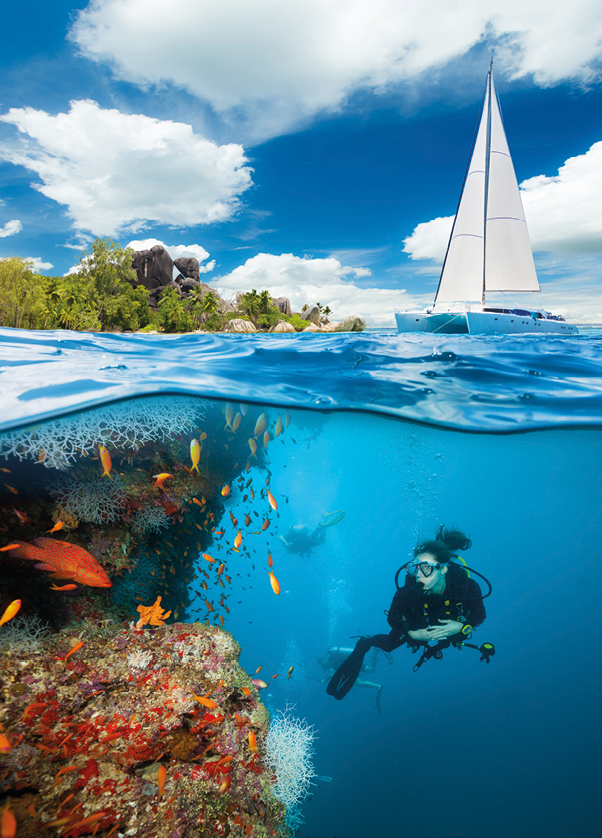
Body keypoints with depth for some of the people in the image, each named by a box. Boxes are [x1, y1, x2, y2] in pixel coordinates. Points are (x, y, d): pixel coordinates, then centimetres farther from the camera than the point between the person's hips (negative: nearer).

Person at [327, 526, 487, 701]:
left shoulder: (467, 586, -42)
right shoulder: (409, 589, -41)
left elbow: (480, 615, -20)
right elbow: (392, 618, -22)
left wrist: (461, 627, -38)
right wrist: (412, 634, -35)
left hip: (451, 626, 2)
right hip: (417, 625, -1)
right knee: (388, 644, 2)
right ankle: (364, 645, 33)